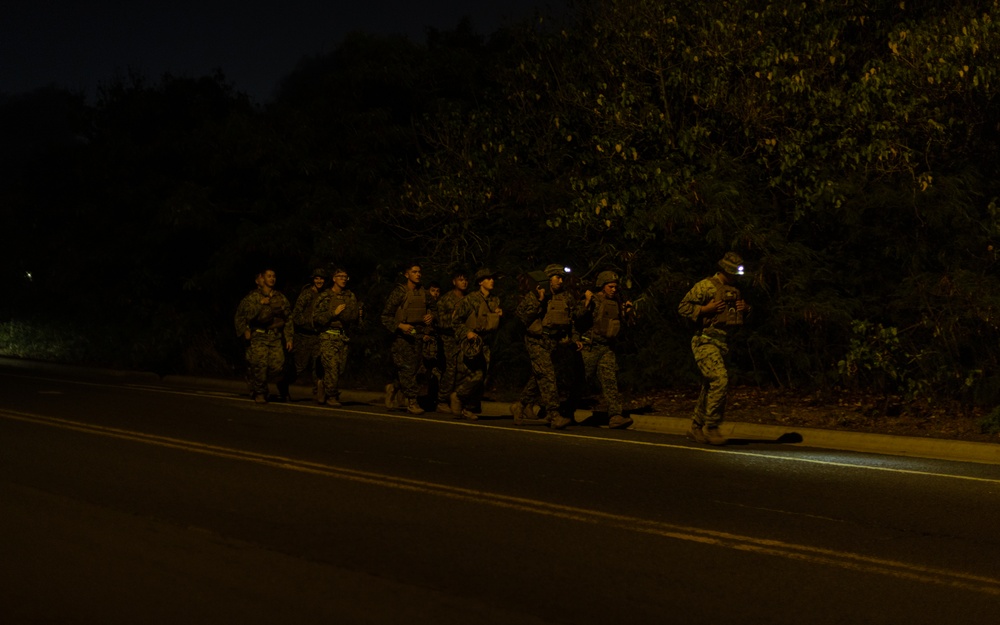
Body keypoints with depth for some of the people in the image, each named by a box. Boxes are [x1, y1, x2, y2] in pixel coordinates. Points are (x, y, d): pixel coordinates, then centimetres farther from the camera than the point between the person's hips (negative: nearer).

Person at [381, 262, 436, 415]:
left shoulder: (423, 292, 10)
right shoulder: (399, 292, -6)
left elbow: (431, 307, 27)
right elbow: (386, 316, -6)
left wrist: (431, 316, 4)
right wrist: (400, 325, -20)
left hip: (418, 335, 6)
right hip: (403, 335, -6)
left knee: (414, 368, 6)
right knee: (407, 368, -9)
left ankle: (393, 388, 30)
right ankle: (411, 402, -4)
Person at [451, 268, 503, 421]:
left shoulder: (495, 301, 15)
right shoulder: (470, 299, -4)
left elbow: (496, 325, 25)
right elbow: (457, 319, -1)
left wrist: (500, 315, 4)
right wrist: (466, 333, -14)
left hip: (485, 344, 7)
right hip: (470, 343, -7)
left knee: (482, 377, 2)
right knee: (476, 375, -18)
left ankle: (464, 407, 13)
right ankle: (457, 396, 3)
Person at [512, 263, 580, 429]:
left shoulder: (565, 298, 11)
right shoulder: (533, 296, -5)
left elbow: (570, 322, 23)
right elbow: (522, 316, -13)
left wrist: (574, 338, 13)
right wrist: (538, 301, -19)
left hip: (554, 342, 6)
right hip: (537, 341, -6)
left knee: (539, 378, 12)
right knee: (547, 376, -15)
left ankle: (520, 406, 29)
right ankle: (553, 415, -18)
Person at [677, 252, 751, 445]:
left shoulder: (735, 290, 16)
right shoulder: (706, 286, -8)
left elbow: (741, 308, 31)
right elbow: (683, 307, -9)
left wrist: (745, 308, 8)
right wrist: (705, 309, -21)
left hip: (722, 342, 8)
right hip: (706, 341, -8)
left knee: (710, 386, 12)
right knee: (720, 379, -21)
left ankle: (696, 427, 22)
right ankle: (711, 427, -13)